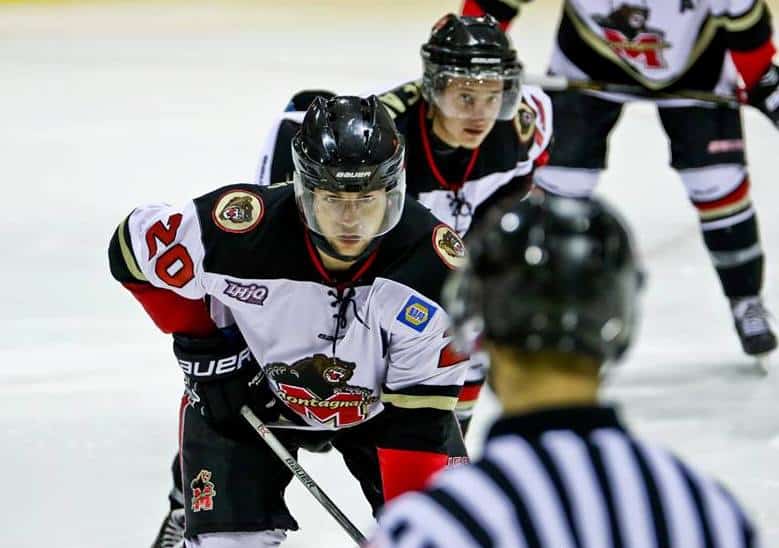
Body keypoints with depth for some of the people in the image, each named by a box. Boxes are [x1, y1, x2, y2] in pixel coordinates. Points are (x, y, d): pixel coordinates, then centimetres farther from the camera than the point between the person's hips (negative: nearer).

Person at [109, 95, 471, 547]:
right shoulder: (238, 230, -34)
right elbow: (133, 246, -12)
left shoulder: (435, 269, -32)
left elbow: (417, 417, -26)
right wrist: (203, 346, -13)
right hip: (249, 395, -1)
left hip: (377, 402, 1)